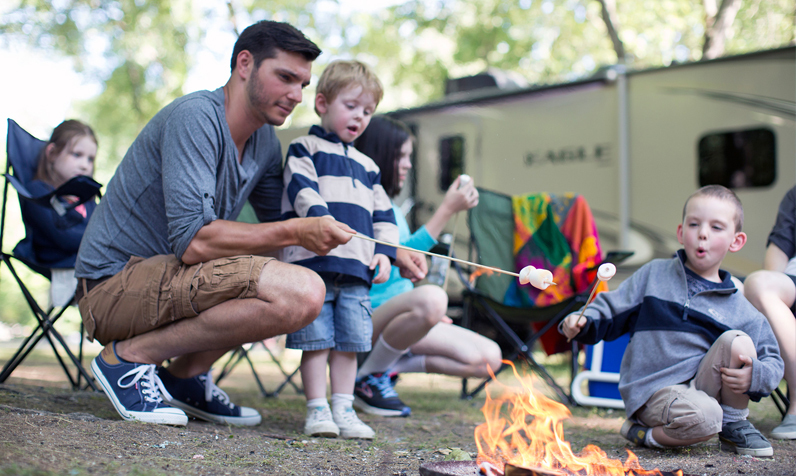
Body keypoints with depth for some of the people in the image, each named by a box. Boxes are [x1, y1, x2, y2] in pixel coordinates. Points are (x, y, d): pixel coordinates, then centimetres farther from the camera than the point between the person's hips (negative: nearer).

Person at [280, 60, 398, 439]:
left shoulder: (366, 166, 25)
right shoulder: (305, 149, 7)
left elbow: (383, 213, 22)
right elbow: (302, 190, -10)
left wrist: (384, 251, 6)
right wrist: (324, 221, -26)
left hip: (356, 269, 5)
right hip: (312, 262, -5)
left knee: (350, 342, 6)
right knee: (316, 340, -3)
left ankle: (344, 409, 14)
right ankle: (317, 410, 4)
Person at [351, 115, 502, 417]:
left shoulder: (391, 208, 17)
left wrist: (431, 311, 11)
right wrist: (447, 210, -20)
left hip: (399, 308, 8)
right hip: (370, 315, -8)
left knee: (489, 358, -4)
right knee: (431, 297, -40)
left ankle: (391, 366, 3)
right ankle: (368, 378, -16)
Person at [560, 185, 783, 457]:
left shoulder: (738, 308, 5)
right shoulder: (653, 275, 3)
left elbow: (772, 360, 8)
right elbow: (609, 313, 5)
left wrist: (754, 376, -14)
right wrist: (581, 323, -15)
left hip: (701, 385, 4)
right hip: (654, 392, -3)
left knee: (738, 341, -19)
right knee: (703, 419, -33)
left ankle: (734, 427, 1)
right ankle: (643, 432, -3)